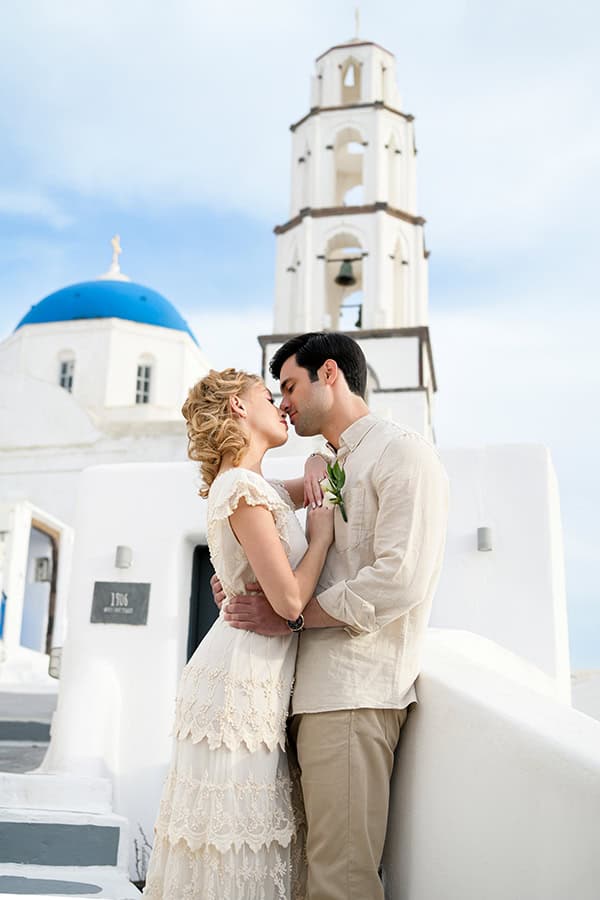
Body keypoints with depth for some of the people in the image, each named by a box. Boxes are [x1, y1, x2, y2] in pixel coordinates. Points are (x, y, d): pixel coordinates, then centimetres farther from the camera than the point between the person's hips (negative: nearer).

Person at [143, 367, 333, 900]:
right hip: (241, 682, -9)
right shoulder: (242, 488, -15)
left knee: (254, 844, 14)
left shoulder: (258, 487, 14)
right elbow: (290, 601, -20)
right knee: (235, 844, 0)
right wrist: (322, 535, -6)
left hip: (259, 680, 9)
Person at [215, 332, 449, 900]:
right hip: (316, 684, 9)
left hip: (356, 689, -9)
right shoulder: (332, 468, 24)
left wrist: (289, 616, -12)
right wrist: (248, 587, 6)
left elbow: (399, 580, -18)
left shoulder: (403, 453, -5)